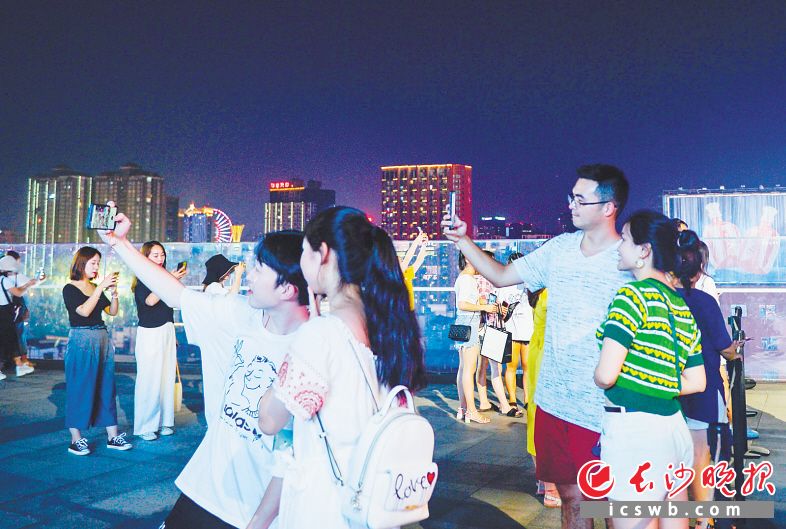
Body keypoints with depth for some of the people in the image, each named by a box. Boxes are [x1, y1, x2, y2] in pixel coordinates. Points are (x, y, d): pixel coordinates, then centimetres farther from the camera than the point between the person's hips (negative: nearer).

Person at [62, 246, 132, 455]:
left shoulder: (96, 288, 12)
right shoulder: (70, 288, -5)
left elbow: (112, 312, 8)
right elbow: (84, 311, -19)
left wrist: (113, 292, -8)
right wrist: (101, 287, -21)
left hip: (103, 340, 6)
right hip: (81, 341, -6)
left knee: (107, 387, 8)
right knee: (80, 389, -1)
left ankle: (112, 437, 14)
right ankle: (76, 440, 9)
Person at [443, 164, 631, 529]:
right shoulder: (560, 248, 4)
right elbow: (501, 276, 11)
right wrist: (462, 240, 1)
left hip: (601, 413, -5)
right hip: (553, 402, 5)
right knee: (570, 497, 19)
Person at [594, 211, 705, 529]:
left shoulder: (634, 294, -13)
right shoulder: (682, 307, 10)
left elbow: (605, 375, -20)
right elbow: (697, 382, 15)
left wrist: (606, 384, 1)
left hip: (633, 431, -8)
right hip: (673, 427, 8)